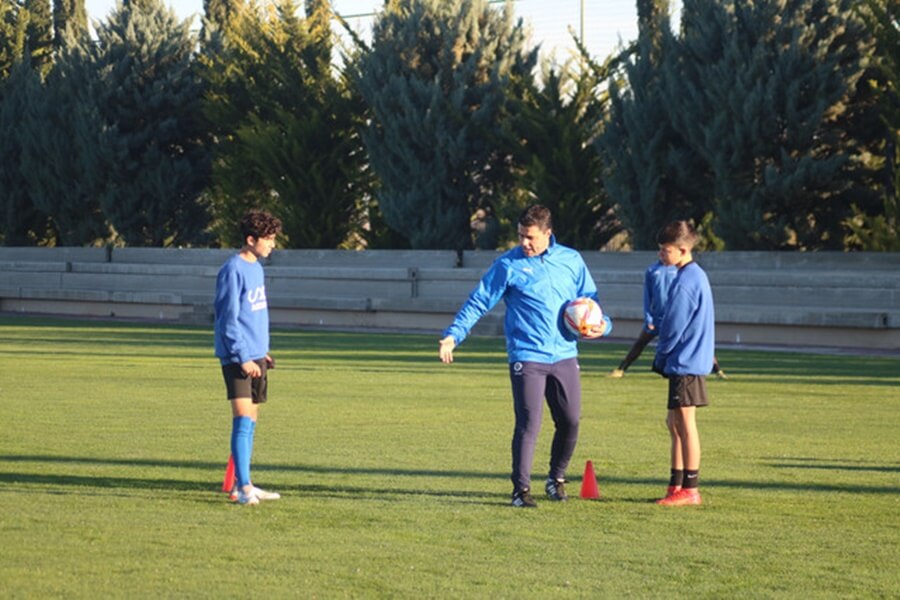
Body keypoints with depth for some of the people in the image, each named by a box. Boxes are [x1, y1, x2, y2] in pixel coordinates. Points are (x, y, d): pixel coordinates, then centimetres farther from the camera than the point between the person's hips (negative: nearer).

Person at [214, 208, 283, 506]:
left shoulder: (256, 267, 14)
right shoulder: (233, 270, -13)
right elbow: (228, 319, -16)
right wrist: (243, 358, -19)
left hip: (255, 356, 9)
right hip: (237, 358, -9)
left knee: (250, 420, 10)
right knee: (243, 418, -13)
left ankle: (242, 486, 16)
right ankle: (243, 487, -15)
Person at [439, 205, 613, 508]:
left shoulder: (571, 260, 8)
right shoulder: (508, 265, -1)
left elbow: (590, 300, 17)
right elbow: (478, 302, 1)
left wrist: (602, 325, -3)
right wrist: (453, 335, -9)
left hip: (565, 356, 4)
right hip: (527, 358, -4)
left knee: (570, 421, 6)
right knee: (528, 424, -10)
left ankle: (557, 478, 28)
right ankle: (521, 489, -1)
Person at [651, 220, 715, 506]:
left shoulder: (684, 283, -18)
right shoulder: (697, 275, 14)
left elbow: (674, 327, -17)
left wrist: (661, 357, -3)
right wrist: (665, 358, 16)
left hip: (685, 364, -10)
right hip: (691, 361, 10)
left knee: (685, 424, -5)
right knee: (674, 423, 14)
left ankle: (690, 489, -2)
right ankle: (677, 485, 18)